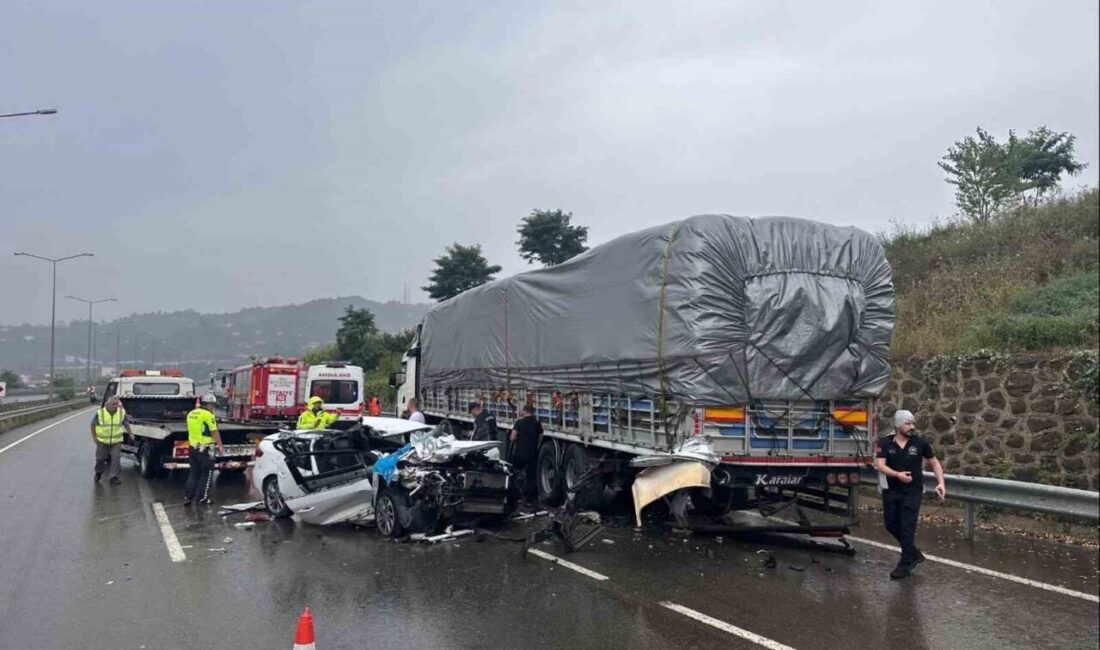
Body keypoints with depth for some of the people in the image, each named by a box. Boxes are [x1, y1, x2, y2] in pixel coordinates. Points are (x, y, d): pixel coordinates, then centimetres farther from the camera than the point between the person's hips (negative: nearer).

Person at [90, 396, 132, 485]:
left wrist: (130, 433, 3)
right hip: (102, 441, 0)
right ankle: (98, 473, 38)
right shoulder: (100, 413, -13)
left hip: (116, 441, 1)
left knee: (116, 459, -7)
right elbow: (93, 424, 0)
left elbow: (126, 424, 8)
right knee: (100, 459, 12)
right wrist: (94, 436, -3)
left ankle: (114, 477, 2)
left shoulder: (122, 413, -7)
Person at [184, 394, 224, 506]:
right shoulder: (208, 415, -14)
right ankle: (204, 497, 7)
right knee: (207, 473, 4)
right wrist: (220, 446, -8)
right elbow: (214, 432, -14)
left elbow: (193, 430, 18)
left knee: (194, 473, 15)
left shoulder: (191, 414, 10)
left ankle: (187, 497, 13)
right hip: (205, 448, -7)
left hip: (193, 446, 7)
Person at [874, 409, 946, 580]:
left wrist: (940, 483, -6)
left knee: (907, 528, -4)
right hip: (891, 490, 2)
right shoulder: (885, 442, -7)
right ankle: (914, 553, 31)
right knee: (891, 524, 10)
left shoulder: (920, 442, -5)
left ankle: (905, 564, 6)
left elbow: (935, 463, 7)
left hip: (912, 491, -2)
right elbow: (880, 465, -16)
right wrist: (897, 474, -33)